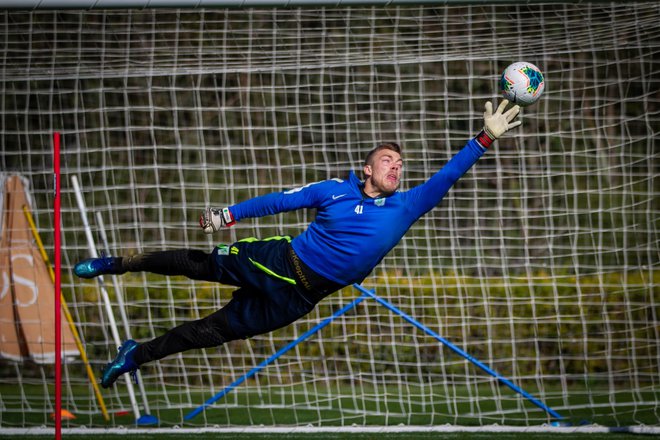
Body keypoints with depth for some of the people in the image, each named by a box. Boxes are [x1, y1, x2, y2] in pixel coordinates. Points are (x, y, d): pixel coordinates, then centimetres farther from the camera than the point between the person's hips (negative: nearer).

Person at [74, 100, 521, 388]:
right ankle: (120, 264, 21)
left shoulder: (404, 208, 0)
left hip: (299, 296, 1)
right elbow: (279, 201, 1)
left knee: (217, 330, 7)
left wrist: (486, 138, -15)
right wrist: (230, 214, -6)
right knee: (202, 264, -1)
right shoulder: (336, 190, -3)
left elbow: (446, 177, -6)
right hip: (278, 262, -1)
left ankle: (137, 354, 20)